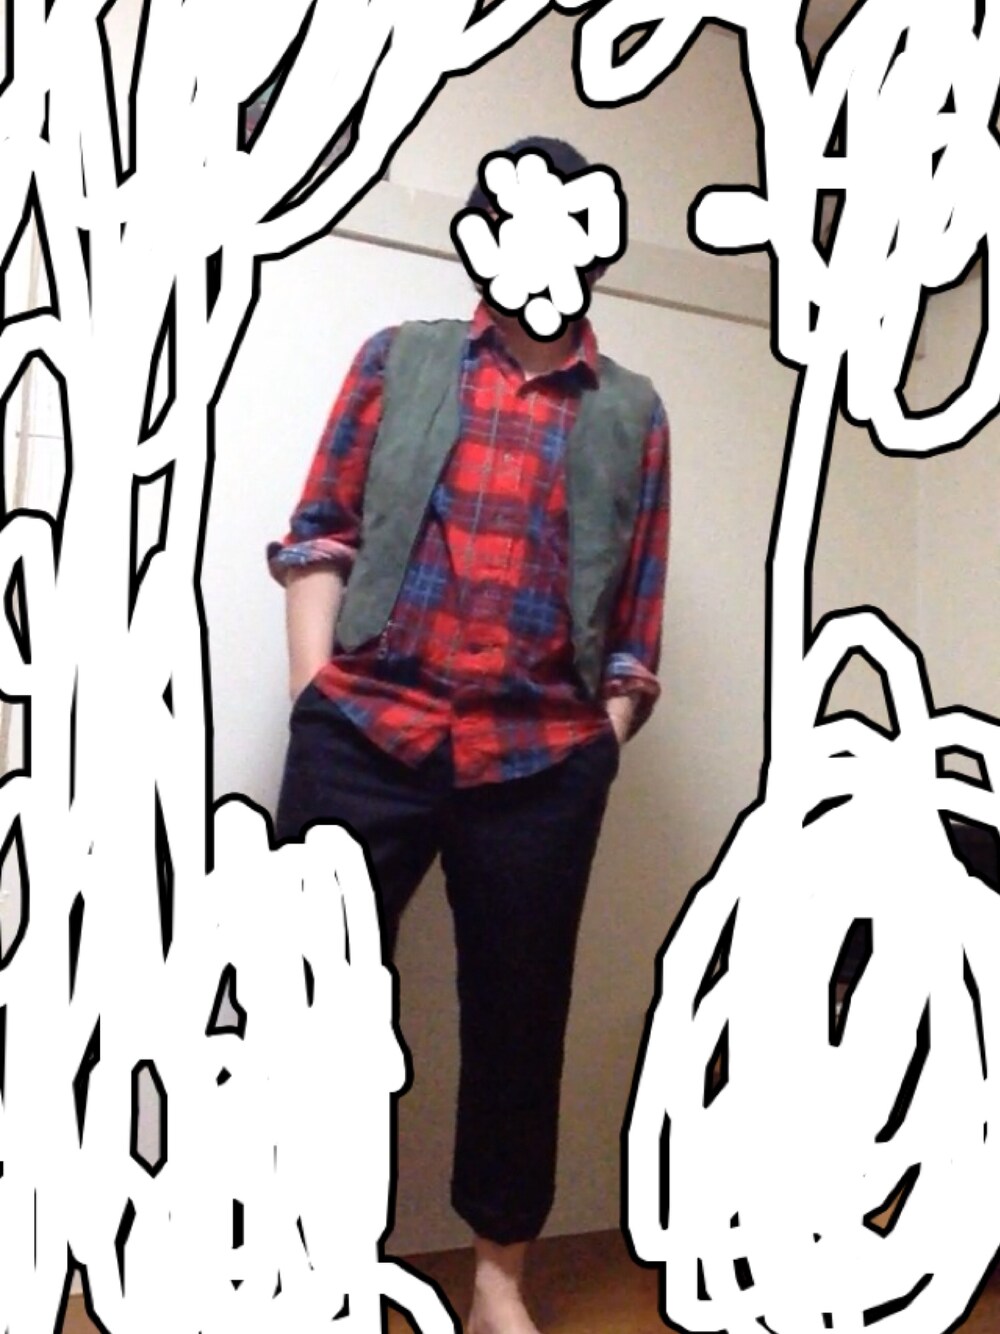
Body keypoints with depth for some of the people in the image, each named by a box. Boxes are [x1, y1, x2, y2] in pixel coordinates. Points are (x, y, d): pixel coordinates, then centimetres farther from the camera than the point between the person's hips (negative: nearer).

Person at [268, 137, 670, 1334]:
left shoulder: (633, 414, 13)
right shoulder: (398, 358, 13)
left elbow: (637, 615, 11)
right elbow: (321, 532, 7)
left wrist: (600, 747, 3)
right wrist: (313, 694, -3)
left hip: (543, 761, 1)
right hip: (367, 731, 0)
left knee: (519, 1016, 9)